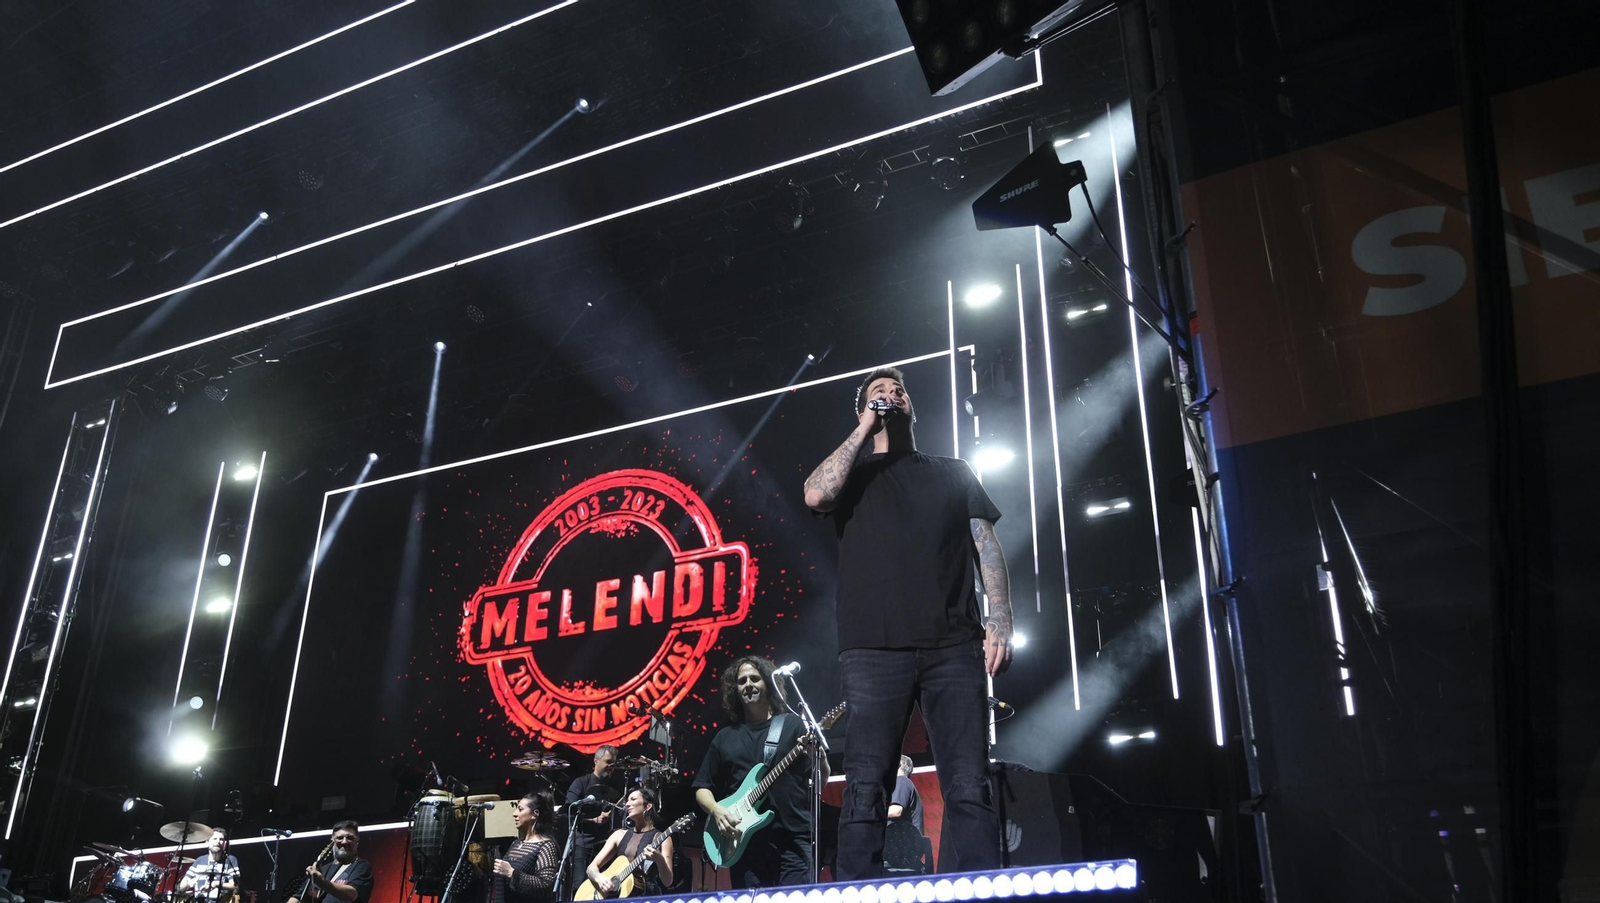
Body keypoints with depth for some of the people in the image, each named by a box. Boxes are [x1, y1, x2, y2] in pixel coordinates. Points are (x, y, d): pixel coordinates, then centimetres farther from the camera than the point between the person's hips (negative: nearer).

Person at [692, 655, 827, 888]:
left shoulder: (793, 725, 7)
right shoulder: (725, 738, 15)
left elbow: (821, 780, 3)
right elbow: (702, 788, 18)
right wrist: (716, 810, -3)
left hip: (792, 839, -3)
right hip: (744, 842, 3)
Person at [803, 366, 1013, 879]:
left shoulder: (953, 473, 24)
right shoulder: (852, 476, 20)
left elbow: (987, 548, 15)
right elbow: (815, 495, -4)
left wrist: (1000, 622, -1)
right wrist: (865, 429, 5)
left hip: (954, 646, 1)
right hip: (874, 649, -1)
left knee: (969, 790, -7)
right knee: (866, 791, -8)